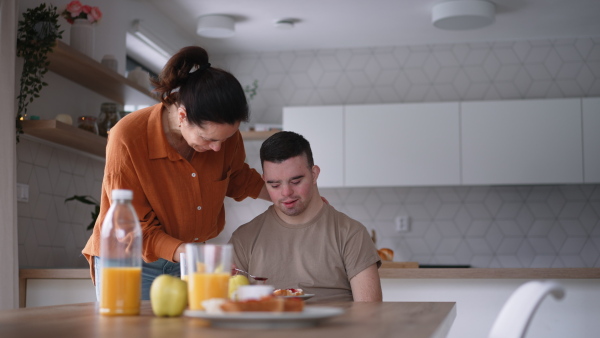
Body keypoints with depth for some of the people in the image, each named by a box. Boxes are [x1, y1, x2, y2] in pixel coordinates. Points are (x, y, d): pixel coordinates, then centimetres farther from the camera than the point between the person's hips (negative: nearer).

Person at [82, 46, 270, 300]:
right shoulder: (128, 139, -25)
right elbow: (138, 233, -19)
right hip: (132, 263, -3)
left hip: (187, 261, 4)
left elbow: (238, 179, 15)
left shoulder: (223, 131, -11)